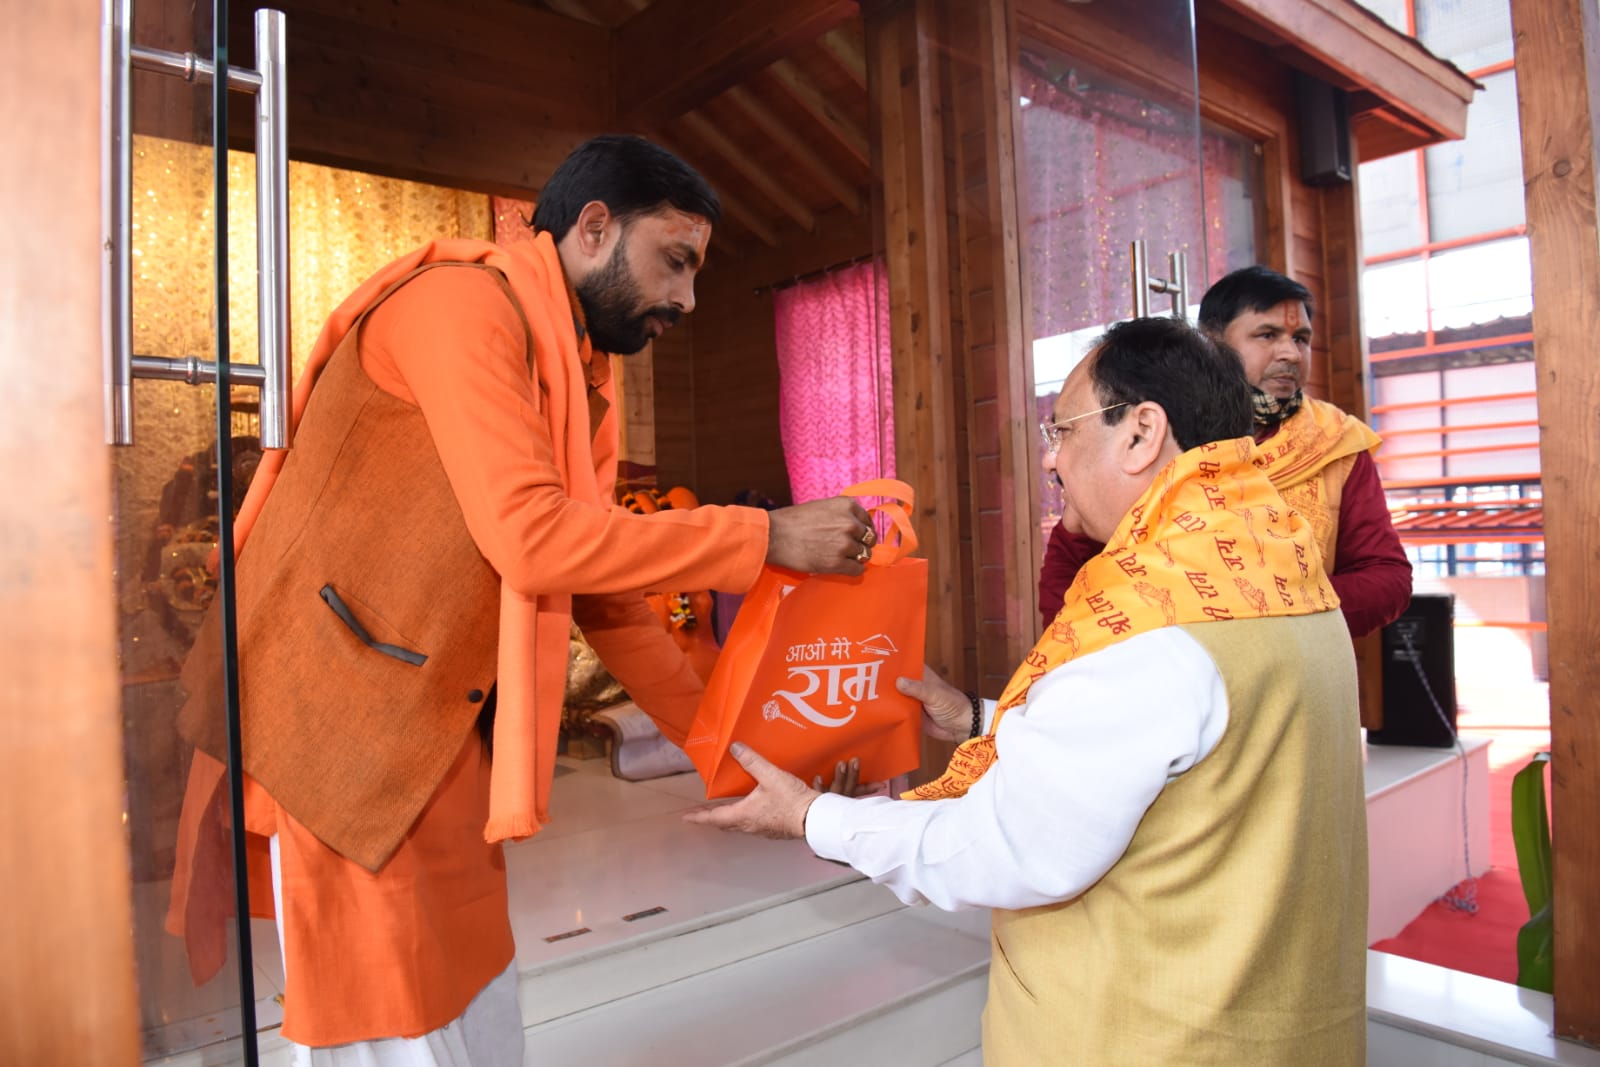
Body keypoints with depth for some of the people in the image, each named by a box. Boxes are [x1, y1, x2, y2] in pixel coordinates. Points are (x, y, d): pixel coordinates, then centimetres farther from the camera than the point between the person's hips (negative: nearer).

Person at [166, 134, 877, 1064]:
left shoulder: (580, 386, 13)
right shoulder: (463, 301, -13)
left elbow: (605, 598, 13)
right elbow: (531, 538, -25)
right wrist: (765, 536, -19)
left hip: (445, 744, 8)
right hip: (344, 736, -8)